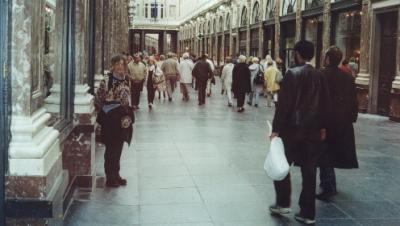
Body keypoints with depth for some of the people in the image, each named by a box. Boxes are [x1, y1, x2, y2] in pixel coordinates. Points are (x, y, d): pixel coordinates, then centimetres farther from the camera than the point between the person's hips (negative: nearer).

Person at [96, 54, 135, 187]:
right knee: (111, 149, 1)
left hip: (122, 118, 6)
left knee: (118, 148, 13)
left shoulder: (126, 79, 8)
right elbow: (102, 97, -15)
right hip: (111, 119, -6)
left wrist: (128, 115, 9)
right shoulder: (108, 79, -12)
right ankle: (110, 178, 10)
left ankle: (116, 175, 24)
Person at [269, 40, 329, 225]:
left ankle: (283, 203, 15)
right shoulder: (319, 76, 5)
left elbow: (283, 104, -14)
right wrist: (322, 127, 17)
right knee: (309, 171, 7)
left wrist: (276, 128, -10)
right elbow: (323, 105, 9)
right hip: (313, 130, 5)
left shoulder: (292, 74, -11)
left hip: (292, 128, -5)